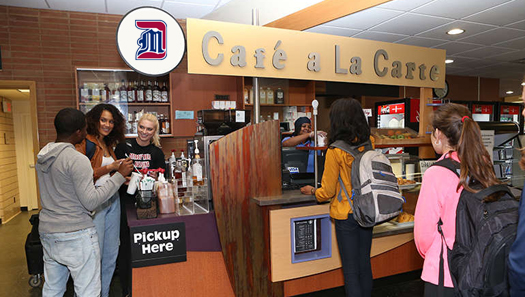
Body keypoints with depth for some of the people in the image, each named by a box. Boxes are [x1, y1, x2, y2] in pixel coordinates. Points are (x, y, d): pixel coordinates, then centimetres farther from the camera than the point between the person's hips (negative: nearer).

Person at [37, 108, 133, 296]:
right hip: (76, 236, -9)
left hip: (47, 232, 9)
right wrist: (119, 176, -18)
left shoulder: (42, 155, 7)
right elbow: (91, 202, -21)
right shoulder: (77, 159, -19)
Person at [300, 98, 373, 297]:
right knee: (365, 265, 20)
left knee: (351, 270, 9)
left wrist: (313, 191, 7)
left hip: (346, 215, -5)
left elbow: (328, 191, -12)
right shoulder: (369, 144, -4)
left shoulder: (335, 151, -19)